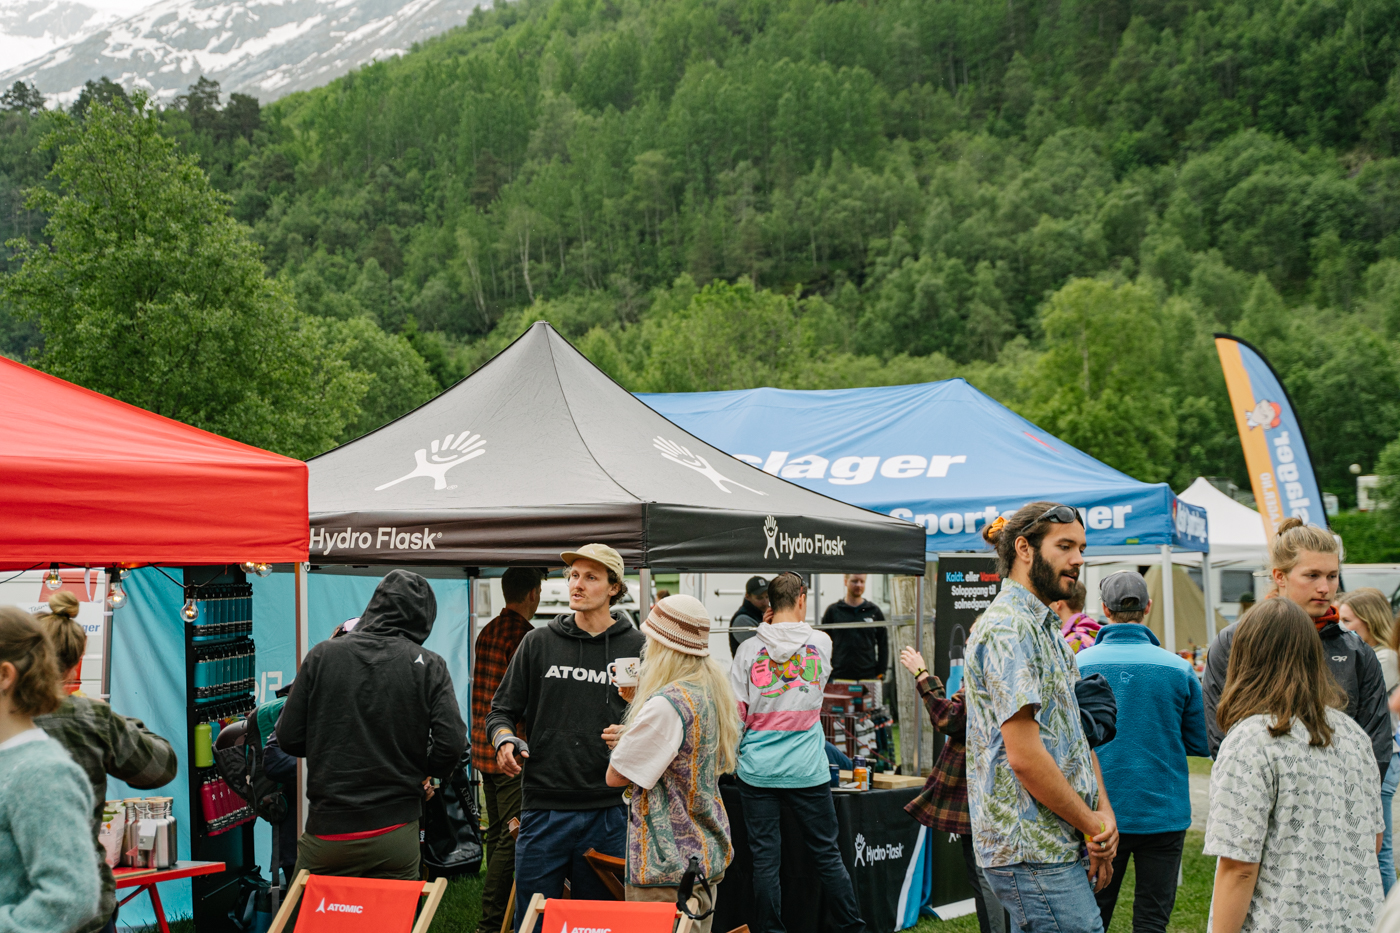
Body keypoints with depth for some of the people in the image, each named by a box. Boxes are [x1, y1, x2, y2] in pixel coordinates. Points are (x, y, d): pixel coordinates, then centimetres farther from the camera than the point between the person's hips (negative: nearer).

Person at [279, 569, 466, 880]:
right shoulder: (429, 667, -3)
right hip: (396, 836, 0)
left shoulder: (322, 655, 0)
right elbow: (451, 745, -10)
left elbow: (289, 738, 1)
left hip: (328, 834, 1)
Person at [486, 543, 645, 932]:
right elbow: (502, 709, 12)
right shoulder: (538, 643, 8)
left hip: (608, 810, -1)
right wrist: (504, 738, -8)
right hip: (543, 807, 1)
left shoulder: (637, 648, 4)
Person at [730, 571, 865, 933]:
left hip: (758, 770, 0)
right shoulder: (821, 642, -1)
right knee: (827, 855, 9)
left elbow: (736, 712, -2)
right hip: (807, 771, 0)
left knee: (765, 859, 4)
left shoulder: (749, 649, -4)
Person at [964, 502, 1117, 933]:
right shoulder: (1006, 630, -15)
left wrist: (1103, 813, 4)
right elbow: (1024, 755, -20)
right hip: (1034, 852, -10)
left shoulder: (1046, 627, 18)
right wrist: (1092, 825, -10)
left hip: (1059, 844, 10)